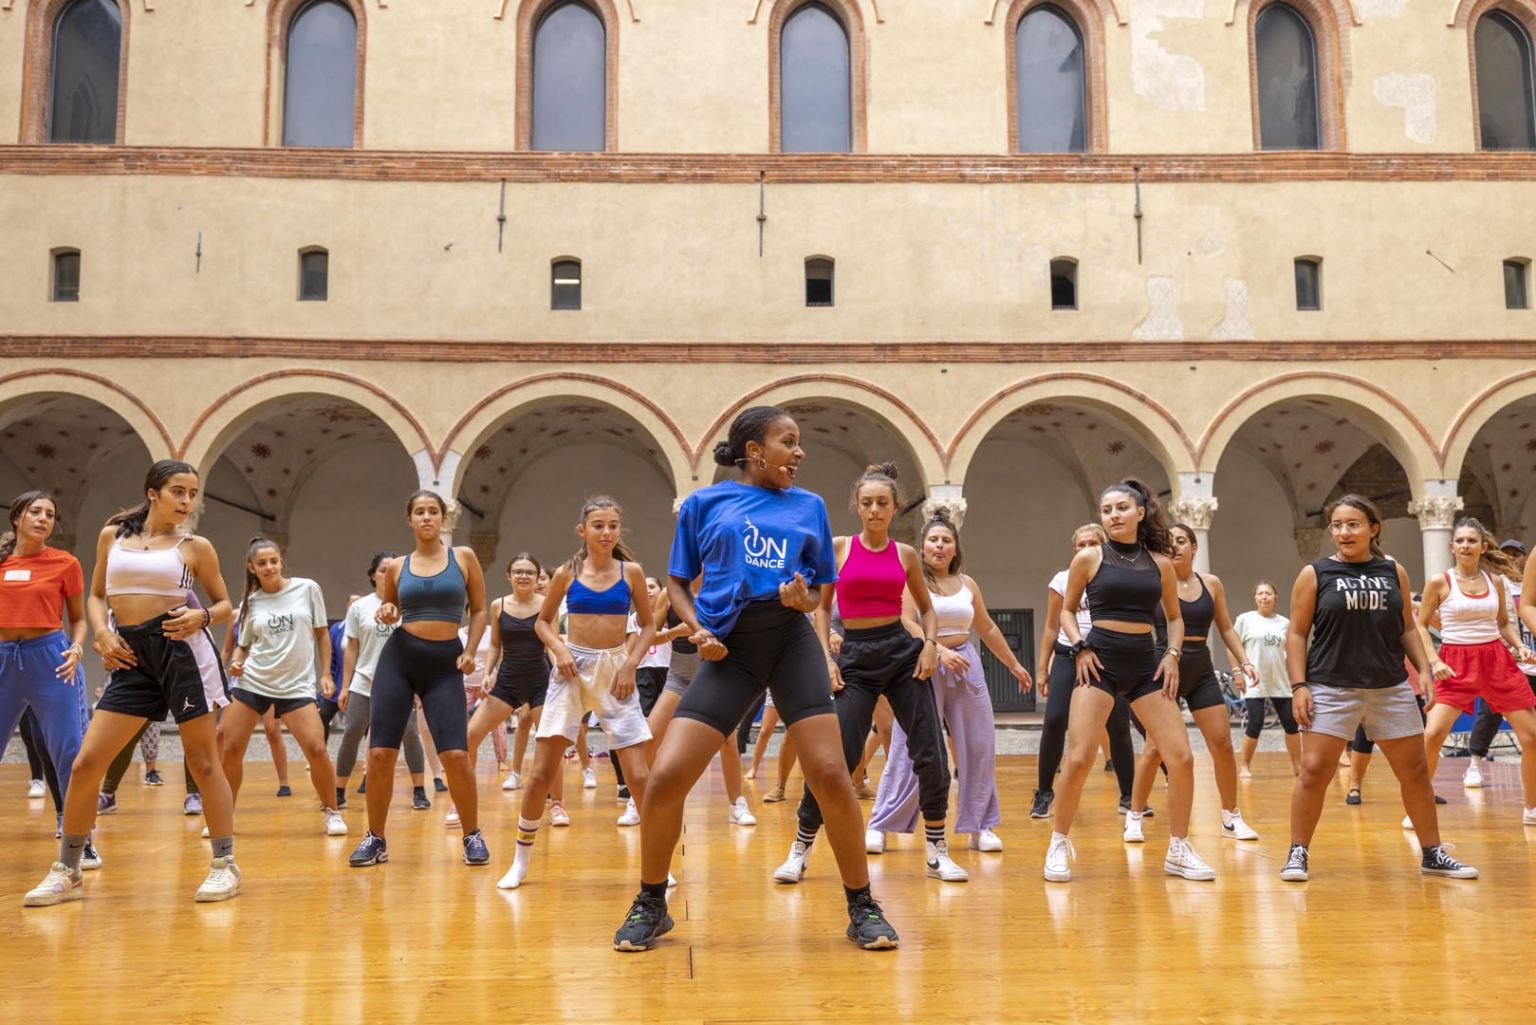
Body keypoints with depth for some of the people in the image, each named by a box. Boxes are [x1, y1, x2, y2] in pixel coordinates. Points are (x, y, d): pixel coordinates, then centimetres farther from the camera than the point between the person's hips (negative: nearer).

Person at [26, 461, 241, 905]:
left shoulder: (195, 546, 3)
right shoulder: (112, 535, 10)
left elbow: (224, 603, 10)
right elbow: (96, 595, 18)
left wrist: (202, 617, -12)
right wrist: (102, 633, -1)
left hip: (182, 649, -3)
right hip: (131, 657, 3)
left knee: (203, 761, -1)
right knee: (85, 763, 0)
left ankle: (225, 864, 10)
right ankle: (66, 872, 17)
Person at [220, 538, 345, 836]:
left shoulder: (307, 588, -1)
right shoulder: (249, 603, 5)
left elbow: (322, 632, 5)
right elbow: (243, 646, 14)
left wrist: (325, 674, 1)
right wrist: (236, 663, -7)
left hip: (297, 685, -2)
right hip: (253, 681, 2)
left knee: (317, 750, -13)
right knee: (228, 749, -1)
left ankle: (332, 812, 7)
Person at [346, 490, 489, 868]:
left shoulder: (463, 557, 3)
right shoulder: (396, 567, 7)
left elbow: (479, 610, 8)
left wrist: (470, 651, -4)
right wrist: (385, 613, -2)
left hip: (445, 664, -2)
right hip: (398, 658, 2)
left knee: (456, 755, -11)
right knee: (380, 754, -2)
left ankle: (472, 835, 9)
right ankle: (376, 839, 16)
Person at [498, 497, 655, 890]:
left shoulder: (631, 572, 0)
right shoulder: (567, 573, 1)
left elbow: (647, 625, 7)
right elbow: (542, 621, 12)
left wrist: (630, 664, -7)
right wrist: (559, 648, -7)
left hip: (615, 671, 0)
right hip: (572, 669, 0)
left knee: (638, 776, -4)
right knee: (541, 772, -2)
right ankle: (521, 860, 15)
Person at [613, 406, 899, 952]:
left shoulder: (809, 505, 12)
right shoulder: (703, 503, 9)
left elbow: (826, 590, 16)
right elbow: (678, 581, 12)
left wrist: (806, 598, -7)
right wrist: (697, 630, -5)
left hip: (792, 641, 1)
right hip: (729, 650, -1)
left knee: (830, 775, -10)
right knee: (666, 777, -10)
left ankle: (863, 907, 10)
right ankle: (650, 905, 14)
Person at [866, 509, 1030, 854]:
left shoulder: (967, 584, 13)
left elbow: (988, 629, 21)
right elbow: (905, 623, -15)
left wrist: (1014, 664, 23)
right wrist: (940, 650, -27)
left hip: (965, 665, 5)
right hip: (923, 666, -5)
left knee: (979, 746, 3)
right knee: (909, 750, -5)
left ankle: (980, 826, 15)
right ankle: (880, 827, 4)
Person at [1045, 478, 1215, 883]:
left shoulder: (1160, 563, 8)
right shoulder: (1089, 558, 1)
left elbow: (1174, 616, 19)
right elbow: (1067, 609, 10)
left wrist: (1172, 654, 3)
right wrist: (1080, 647, -5)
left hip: (1146, 665, 3)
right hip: (1101, 662, -3)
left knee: (1181, 758, -2)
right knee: (1079, 759, -11)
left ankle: (1178, 851, 15)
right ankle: (1059, 844, 8)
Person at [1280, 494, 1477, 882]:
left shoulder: (1394, 572, 8)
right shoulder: (1315, 574, -2)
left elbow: (1407, 627, 15)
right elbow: (1297, 633, -2)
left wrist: (1424, 669, 1)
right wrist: (1299, 686, -10)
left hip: (1391, 689, 3)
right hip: (1331, 689, -3)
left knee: (1415, 770, 9)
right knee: (1314, 770, -8)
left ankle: (1433, 854, 24)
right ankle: (1298, 853, 4)